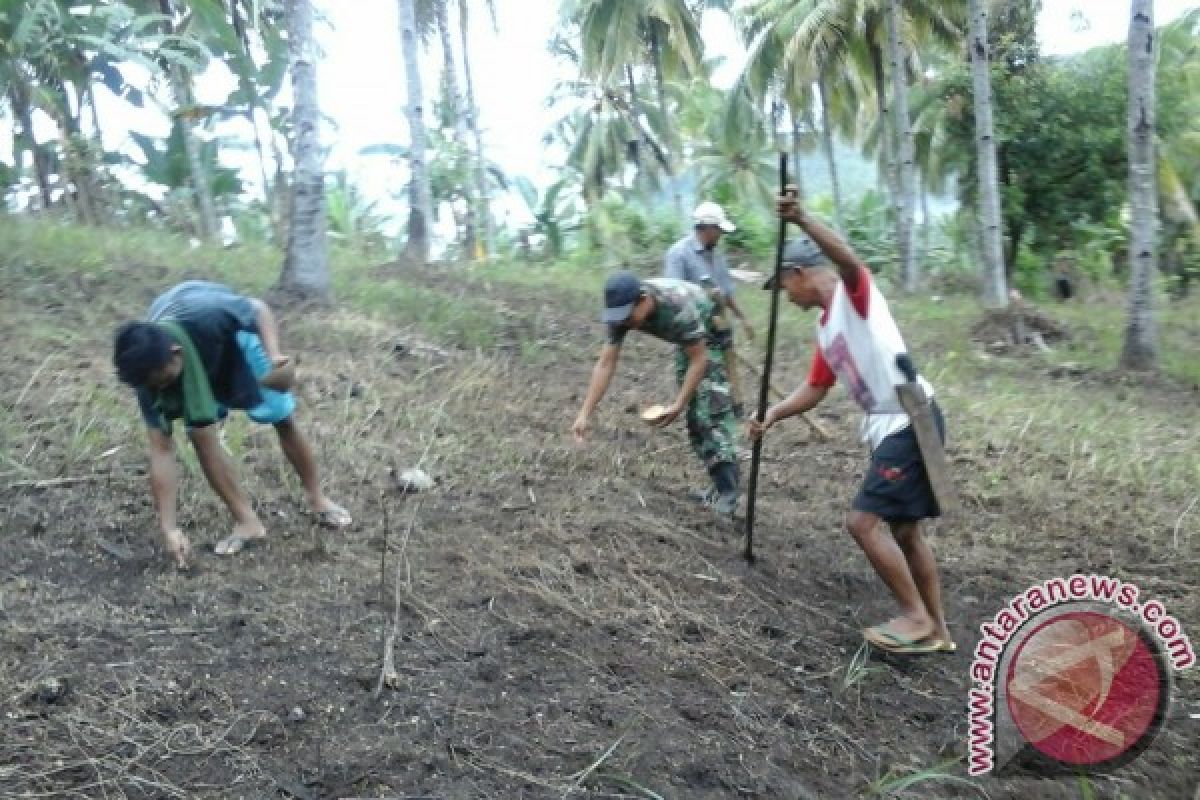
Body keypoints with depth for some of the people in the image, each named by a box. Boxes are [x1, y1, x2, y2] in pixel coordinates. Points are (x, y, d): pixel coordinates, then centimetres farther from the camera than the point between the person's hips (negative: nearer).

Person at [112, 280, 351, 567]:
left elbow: (259, 308, -23)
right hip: (197, 355, 1)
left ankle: (318, 498, 23)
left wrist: (275, 355, -42)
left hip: (233, 332, -1)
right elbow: (161, 450, -29)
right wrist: (169, 527, -32)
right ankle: (248, 522, -4)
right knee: (199, 434, -16)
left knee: (283, 419, 2)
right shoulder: (149, 370, -34)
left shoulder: (207, 317, -46)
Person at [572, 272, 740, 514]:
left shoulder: (679, 306, -42)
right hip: (686, 341, 7)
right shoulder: (622, 313, -23)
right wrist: (585, 414, -27)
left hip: (714, 337, -7)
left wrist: (678, 406, -37)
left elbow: (699, 359, -33)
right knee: (693, 414, 5)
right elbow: (605, 363, -22)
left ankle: (727, 492, -19)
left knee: (713, 410, -18)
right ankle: (720, 484, 14)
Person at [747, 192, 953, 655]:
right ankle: (936, 630, 25)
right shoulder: (825, 327, 17)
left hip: (912, 421, -10)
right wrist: (773, 414, 8)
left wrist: (802, 221, -45)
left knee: (862, 522, -10)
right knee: (904, 530, 15)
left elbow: (846, 257, -31)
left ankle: (917, 617, 4)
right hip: (891, 427, 10)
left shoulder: (855, 292, -7)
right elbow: (815, 388, 21)